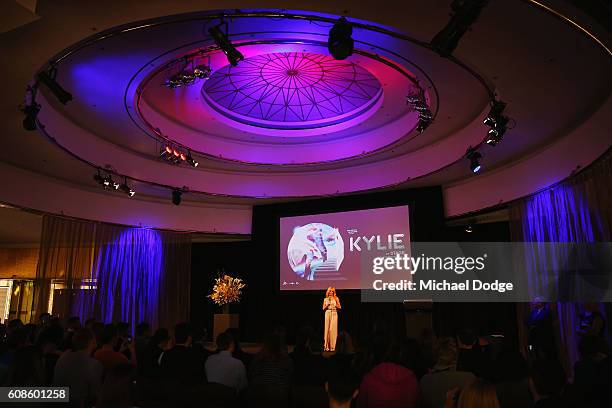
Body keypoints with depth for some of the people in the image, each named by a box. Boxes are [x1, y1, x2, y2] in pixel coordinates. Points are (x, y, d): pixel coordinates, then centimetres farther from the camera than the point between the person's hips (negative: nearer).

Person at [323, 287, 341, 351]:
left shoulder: (336, 298, 7)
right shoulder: (325, 299, 10)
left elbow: (340, 307, 6)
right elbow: (323, 308, 9)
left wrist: (335, 305, -10)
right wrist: (327, 304, -7)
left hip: (334, 314, -1)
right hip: (327, 314, 1)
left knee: (333, 329, -6)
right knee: (327, 329, -3)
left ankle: (332, 346, -2)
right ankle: (326, 346, 2)